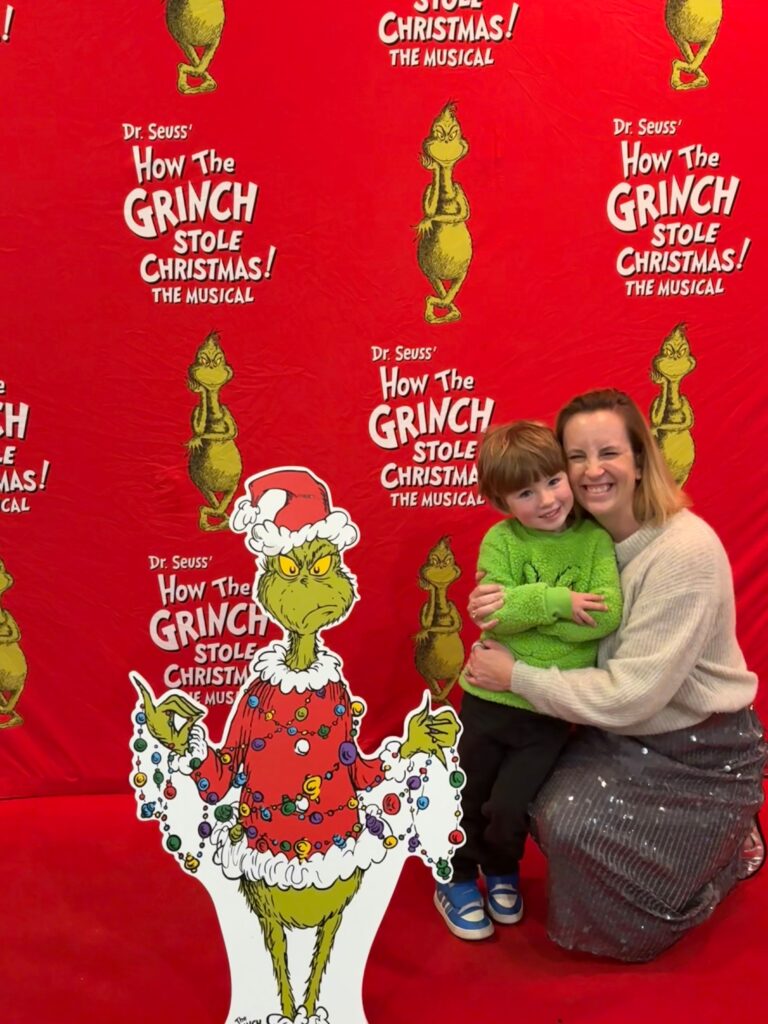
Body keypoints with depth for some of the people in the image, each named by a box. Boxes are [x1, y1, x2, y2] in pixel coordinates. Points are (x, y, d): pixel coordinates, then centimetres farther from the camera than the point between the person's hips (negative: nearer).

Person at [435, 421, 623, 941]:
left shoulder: (595, 540, -8)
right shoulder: (501, 540, -11)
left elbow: (608, 614, -21)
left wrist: (523, 608, -23)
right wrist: (558, 601, -29)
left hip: (552, 711, 0)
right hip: (490, 698, 0)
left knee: (509, 808, 2)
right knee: (467, 800, 15)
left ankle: (502, 870, 36)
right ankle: (457, 880, 42)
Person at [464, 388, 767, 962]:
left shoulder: (686, 551, -28)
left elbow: (632, 693, -29)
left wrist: (516, 676, -23)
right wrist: (498, 610, -18)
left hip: (702, 752, -7)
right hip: (622, 733, 7)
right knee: (558, 820, -10)